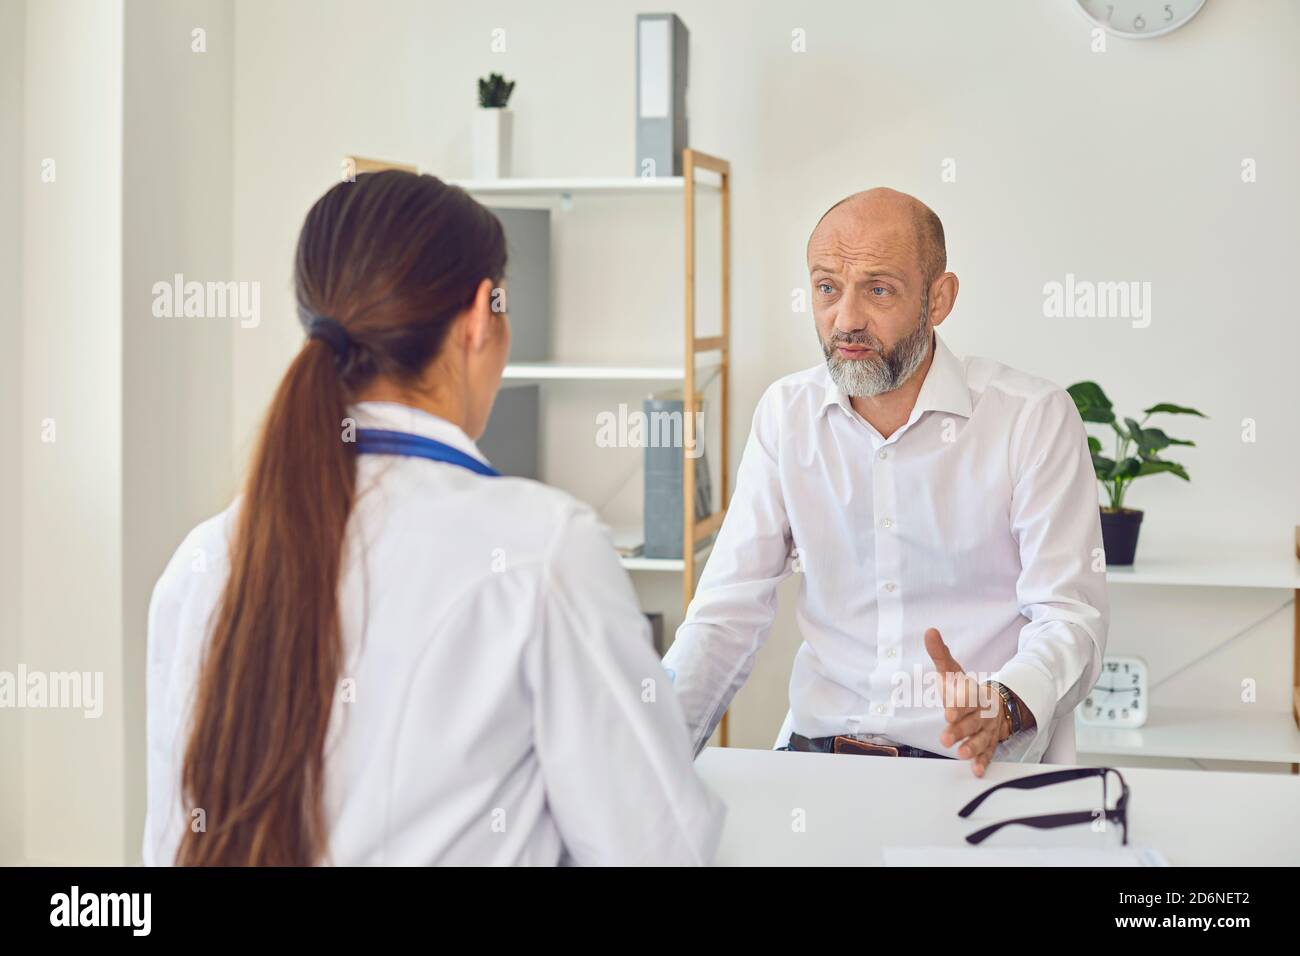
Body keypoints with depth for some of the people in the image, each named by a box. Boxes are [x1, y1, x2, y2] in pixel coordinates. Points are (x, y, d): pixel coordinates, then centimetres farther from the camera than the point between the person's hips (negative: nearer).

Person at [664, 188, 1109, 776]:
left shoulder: (1034, 418, -3)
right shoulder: (785, 414, 8)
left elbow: (1070, 616, -7)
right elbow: (729, 614, 5)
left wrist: (1003, 705, -29)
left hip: (971, 766, -2)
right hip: (817, 746, 2)